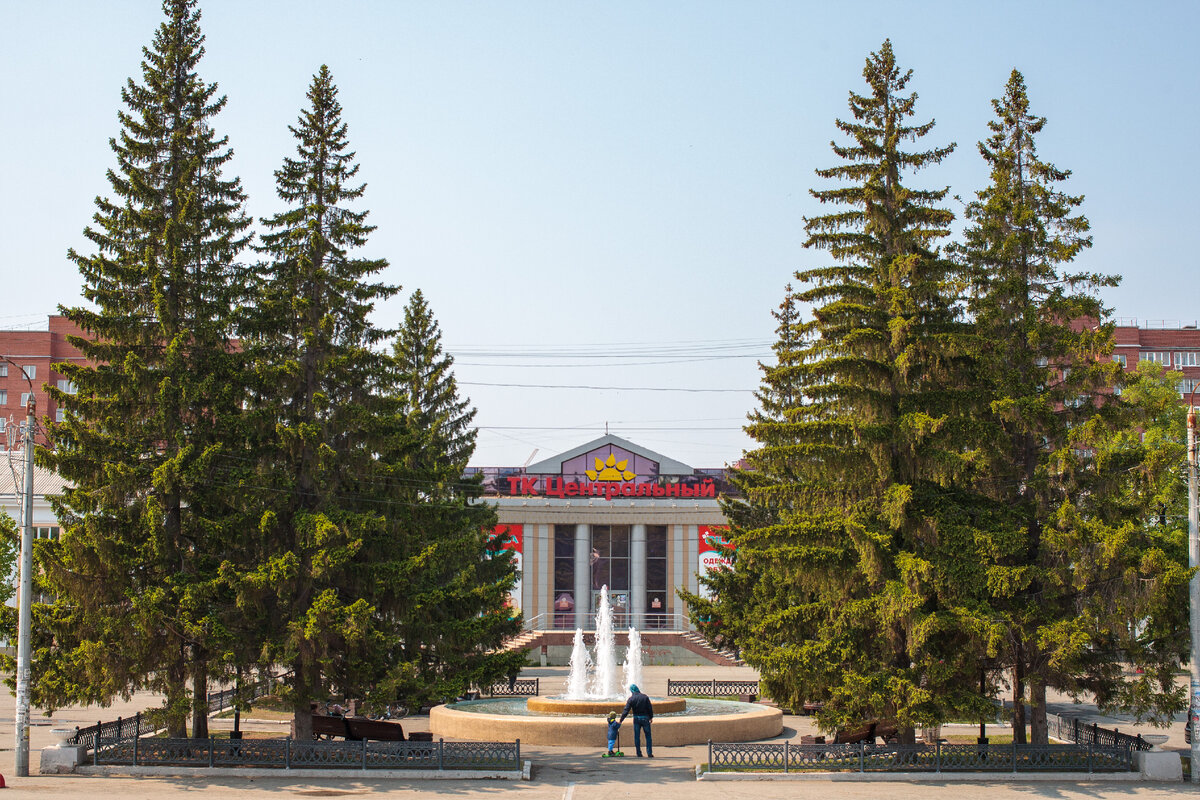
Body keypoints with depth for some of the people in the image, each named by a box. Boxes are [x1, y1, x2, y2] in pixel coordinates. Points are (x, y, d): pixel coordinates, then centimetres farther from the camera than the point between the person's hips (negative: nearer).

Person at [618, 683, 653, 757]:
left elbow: (626, 711, -8)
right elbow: (650, 708, -1)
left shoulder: (631, 699, -6)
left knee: (637, 737, 7)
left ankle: (638, 753, 6)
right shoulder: (645, 697, -3)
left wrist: (620, 720, -4)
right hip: (645, 718, 1)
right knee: (648, 736, 7)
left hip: (636, 718, -1)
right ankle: (649, 753, 5)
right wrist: (651, 717, 11)